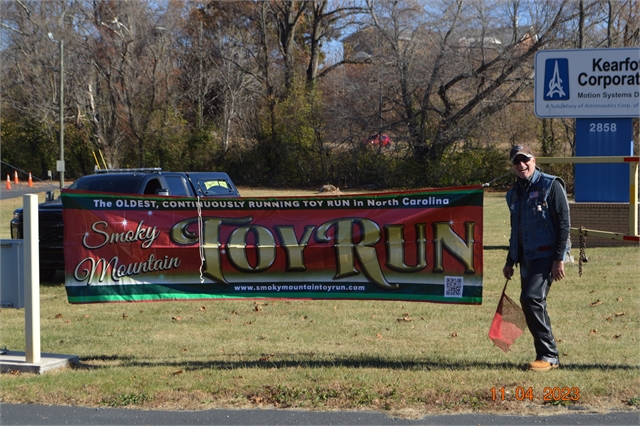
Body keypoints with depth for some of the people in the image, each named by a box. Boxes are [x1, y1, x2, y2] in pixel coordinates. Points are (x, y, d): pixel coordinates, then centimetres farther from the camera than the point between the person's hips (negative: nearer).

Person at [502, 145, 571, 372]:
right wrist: (510, 261, 22)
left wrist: (559, 259, -17)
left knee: (531, 298, -20)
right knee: (533, 303, 7)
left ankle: (548, 355, -14)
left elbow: (564, 223, -11)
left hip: (546, 255, -8)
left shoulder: (550, 185, -7)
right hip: (527, 258, 8)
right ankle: (547, 355, 16)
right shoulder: (514, 193, 15)